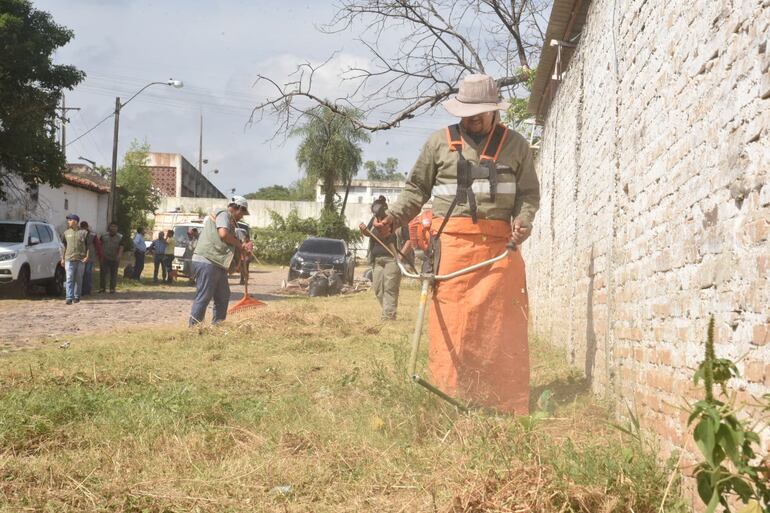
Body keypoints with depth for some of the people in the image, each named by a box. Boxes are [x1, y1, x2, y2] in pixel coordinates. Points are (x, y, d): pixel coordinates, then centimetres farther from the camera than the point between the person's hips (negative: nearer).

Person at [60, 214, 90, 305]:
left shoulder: (84, 233, 3)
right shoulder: (66, 233, 10)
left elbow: (88, 245, 5)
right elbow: (63, 246, 14)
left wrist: (87, 256, -7)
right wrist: (62, 258, 9)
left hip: (81, 260, -1)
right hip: (69, 259, 1)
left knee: (79, 279, 7)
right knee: (69, 279, -9)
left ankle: (77, 296, 19)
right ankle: (69, 298, -12)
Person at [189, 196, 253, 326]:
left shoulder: (230, 220, 26)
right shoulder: (223, 214, -4)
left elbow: (229, 246, 22)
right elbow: (223, 234, -21)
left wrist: (243, 250, 8)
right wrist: (240, 245, -8)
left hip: (218, 264, 11)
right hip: (206, 262, -11)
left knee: (223, 296, 14)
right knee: (203, 297, -9)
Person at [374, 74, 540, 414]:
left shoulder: (516, 145, 13)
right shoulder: (440, 142, 12)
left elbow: (529, 193, 15)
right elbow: (417, 188, 17)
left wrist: (523, 221, -4)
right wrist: (392, 218, 4)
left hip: (499, 243, 1)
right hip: (453, 242, -1)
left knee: (504, 326, 0)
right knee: (451, 323, -5)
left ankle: (510, 406, 6)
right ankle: (449, 398, -1)